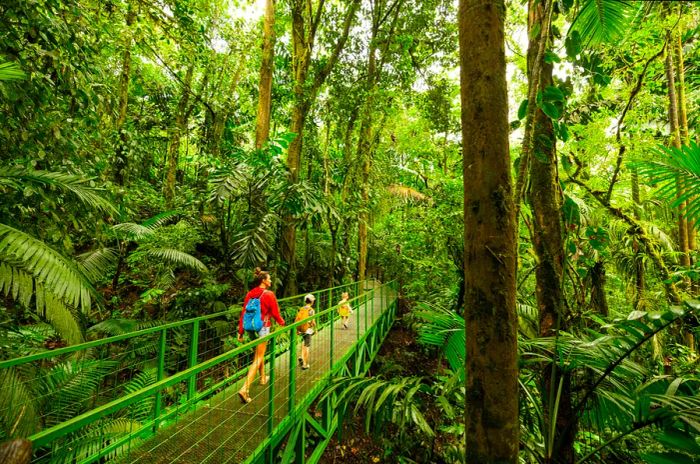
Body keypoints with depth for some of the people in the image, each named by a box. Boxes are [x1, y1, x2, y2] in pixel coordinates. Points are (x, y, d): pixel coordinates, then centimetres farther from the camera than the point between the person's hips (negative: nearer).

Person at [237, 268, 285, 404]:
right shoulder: (269, 294, -14)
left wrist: (240, 331, 8)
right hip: (262, 328, -7)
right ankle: (245, 389, -8)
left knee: (259, 353, 26)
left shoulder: (250, 294, 2)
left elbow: (244, 313, 3)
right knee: (258, 359, 0)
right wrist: (282, 323, 11)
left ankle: (263, 378, 43)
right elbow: (275, 312, -8)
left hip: (250, 328, 7)